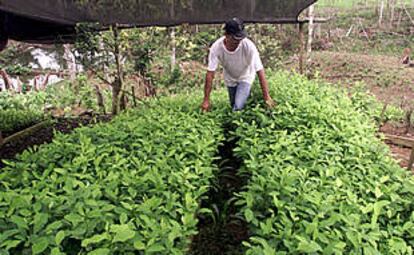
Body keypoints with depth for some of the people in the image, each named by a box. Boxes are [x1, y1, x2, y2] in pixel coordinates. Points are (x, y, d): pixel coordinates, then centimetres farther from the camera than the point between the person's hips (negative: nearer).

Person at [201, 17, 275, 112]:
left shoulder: (249, 46, -34)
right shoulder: (216, 47, -30)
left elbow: (260, 71, -31)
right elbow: (210, 74, -28)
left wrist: (266, 97, -33)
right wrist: (206, 100, -28)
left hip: (245, 78, -2)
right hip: (230, 79, 2)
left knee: (238, 107, -17)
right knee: (234, 106, 16)